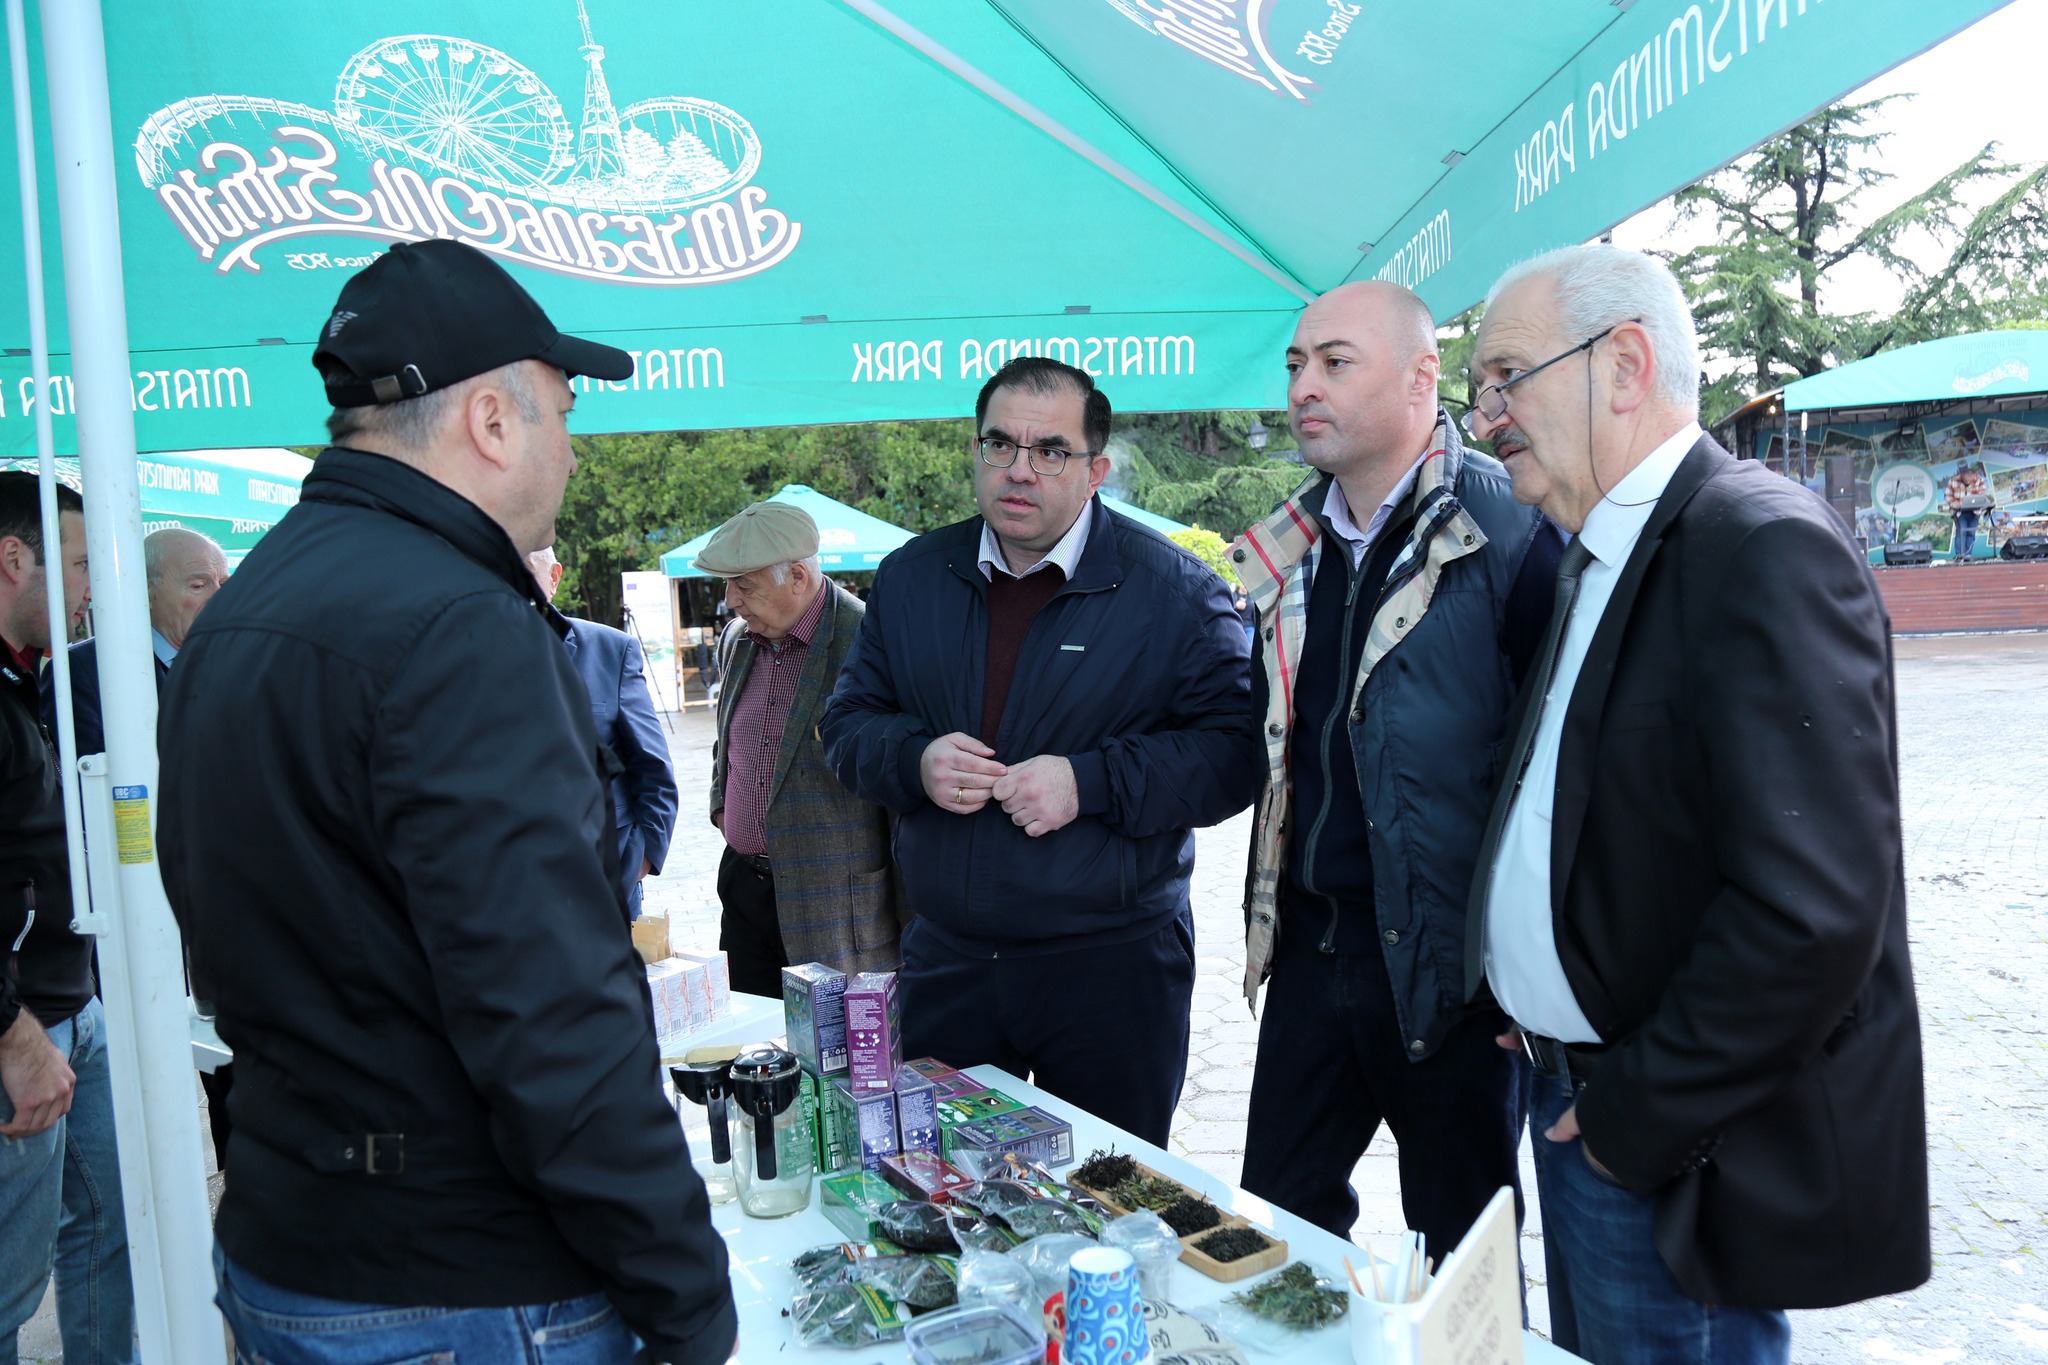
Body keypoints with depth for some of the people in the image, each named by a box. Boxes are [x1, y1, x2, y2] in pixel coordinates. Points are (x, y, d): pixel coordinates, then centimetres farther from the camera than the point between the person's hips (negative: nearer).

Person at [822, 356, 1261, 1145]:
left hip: (1114, 965, -3)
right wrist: (915, 760, -11)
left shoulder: (1173, 589, -6)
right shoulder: (911, 578, 6)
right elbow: (848, 724, 10)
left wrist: (1091, 782, -21)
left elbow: (1237, 750, -12)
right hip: (943, 960, 4)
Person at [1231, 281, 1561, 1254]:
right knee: (1274, 1221, 19)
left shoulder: (1510, 532, -15)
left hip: (1446, 956, -6)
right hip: (1311, 941, 7)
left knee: (1459, 1251, 14)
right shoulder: (1292, 546, 8)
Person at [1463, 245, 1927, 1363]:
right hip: (1578, 1101, 8)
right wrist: (1564, 1066, 6)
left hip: (1684, 1158, -8)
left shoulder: (1763, 548, -20)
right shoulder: (1598, 557, 9)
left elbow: (1814, 909, -28)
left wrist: (1636, 1114, -18)